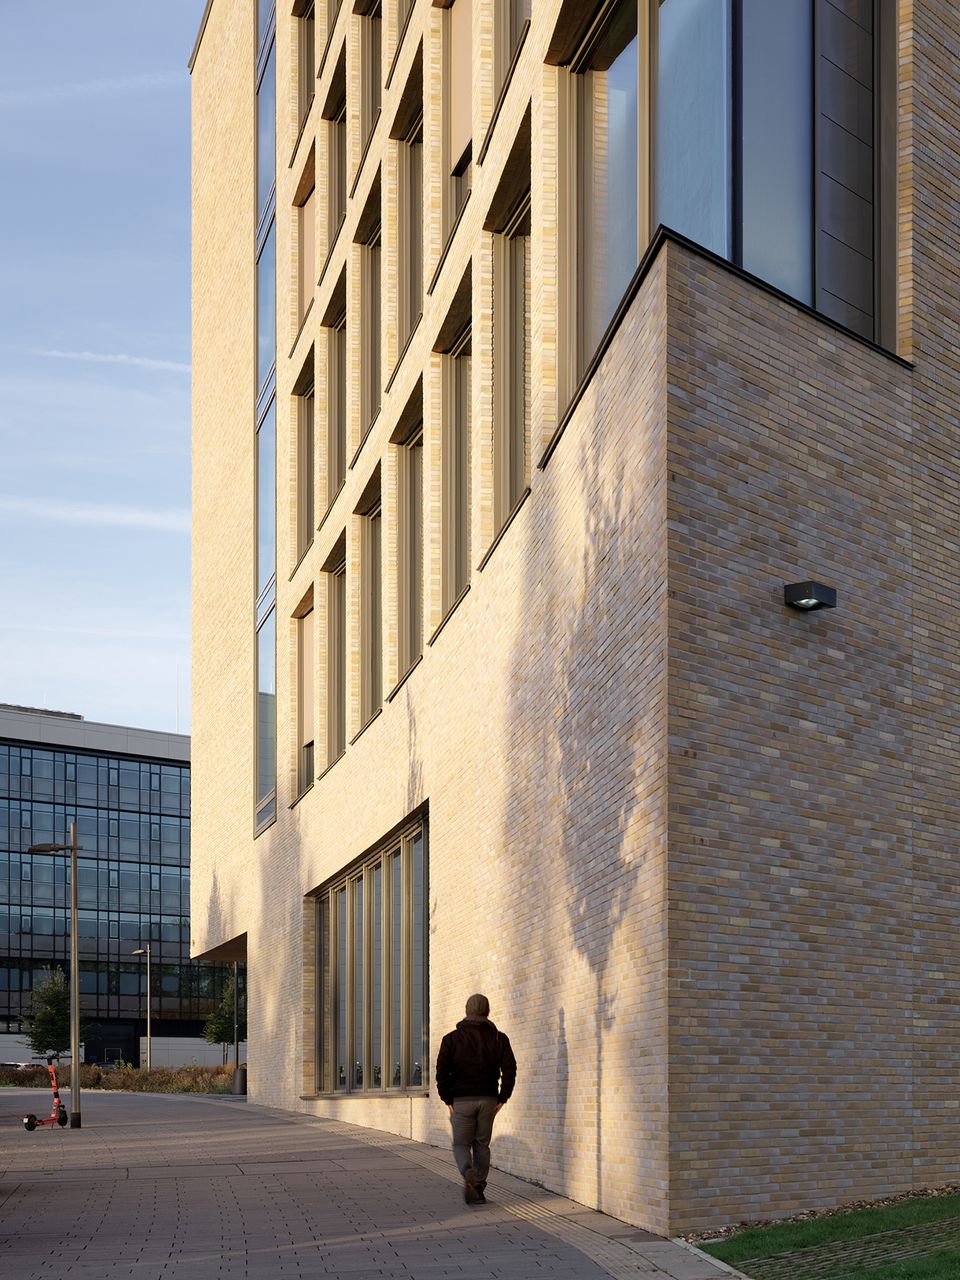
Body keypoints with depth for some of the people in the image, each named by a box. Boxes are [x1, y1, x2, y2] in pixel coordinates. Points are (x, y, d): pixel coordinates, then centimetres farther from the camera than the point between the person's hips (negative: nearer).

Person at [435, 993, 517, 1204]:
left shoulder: (452, 1039, 0)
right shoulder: (498, 1038, 3)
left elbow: (442, 1071, -7)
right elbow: (509, 1068, -5)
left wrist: (448, 1100, -1)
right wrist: (502, 1098, 1)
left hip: (461, 1100, -2)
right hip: (488, 1100, 2)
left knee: (461, 1144, 7)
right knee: (482, 1145, 13)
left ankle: (468, 1173, -22)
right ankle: (478, 1190, 9)